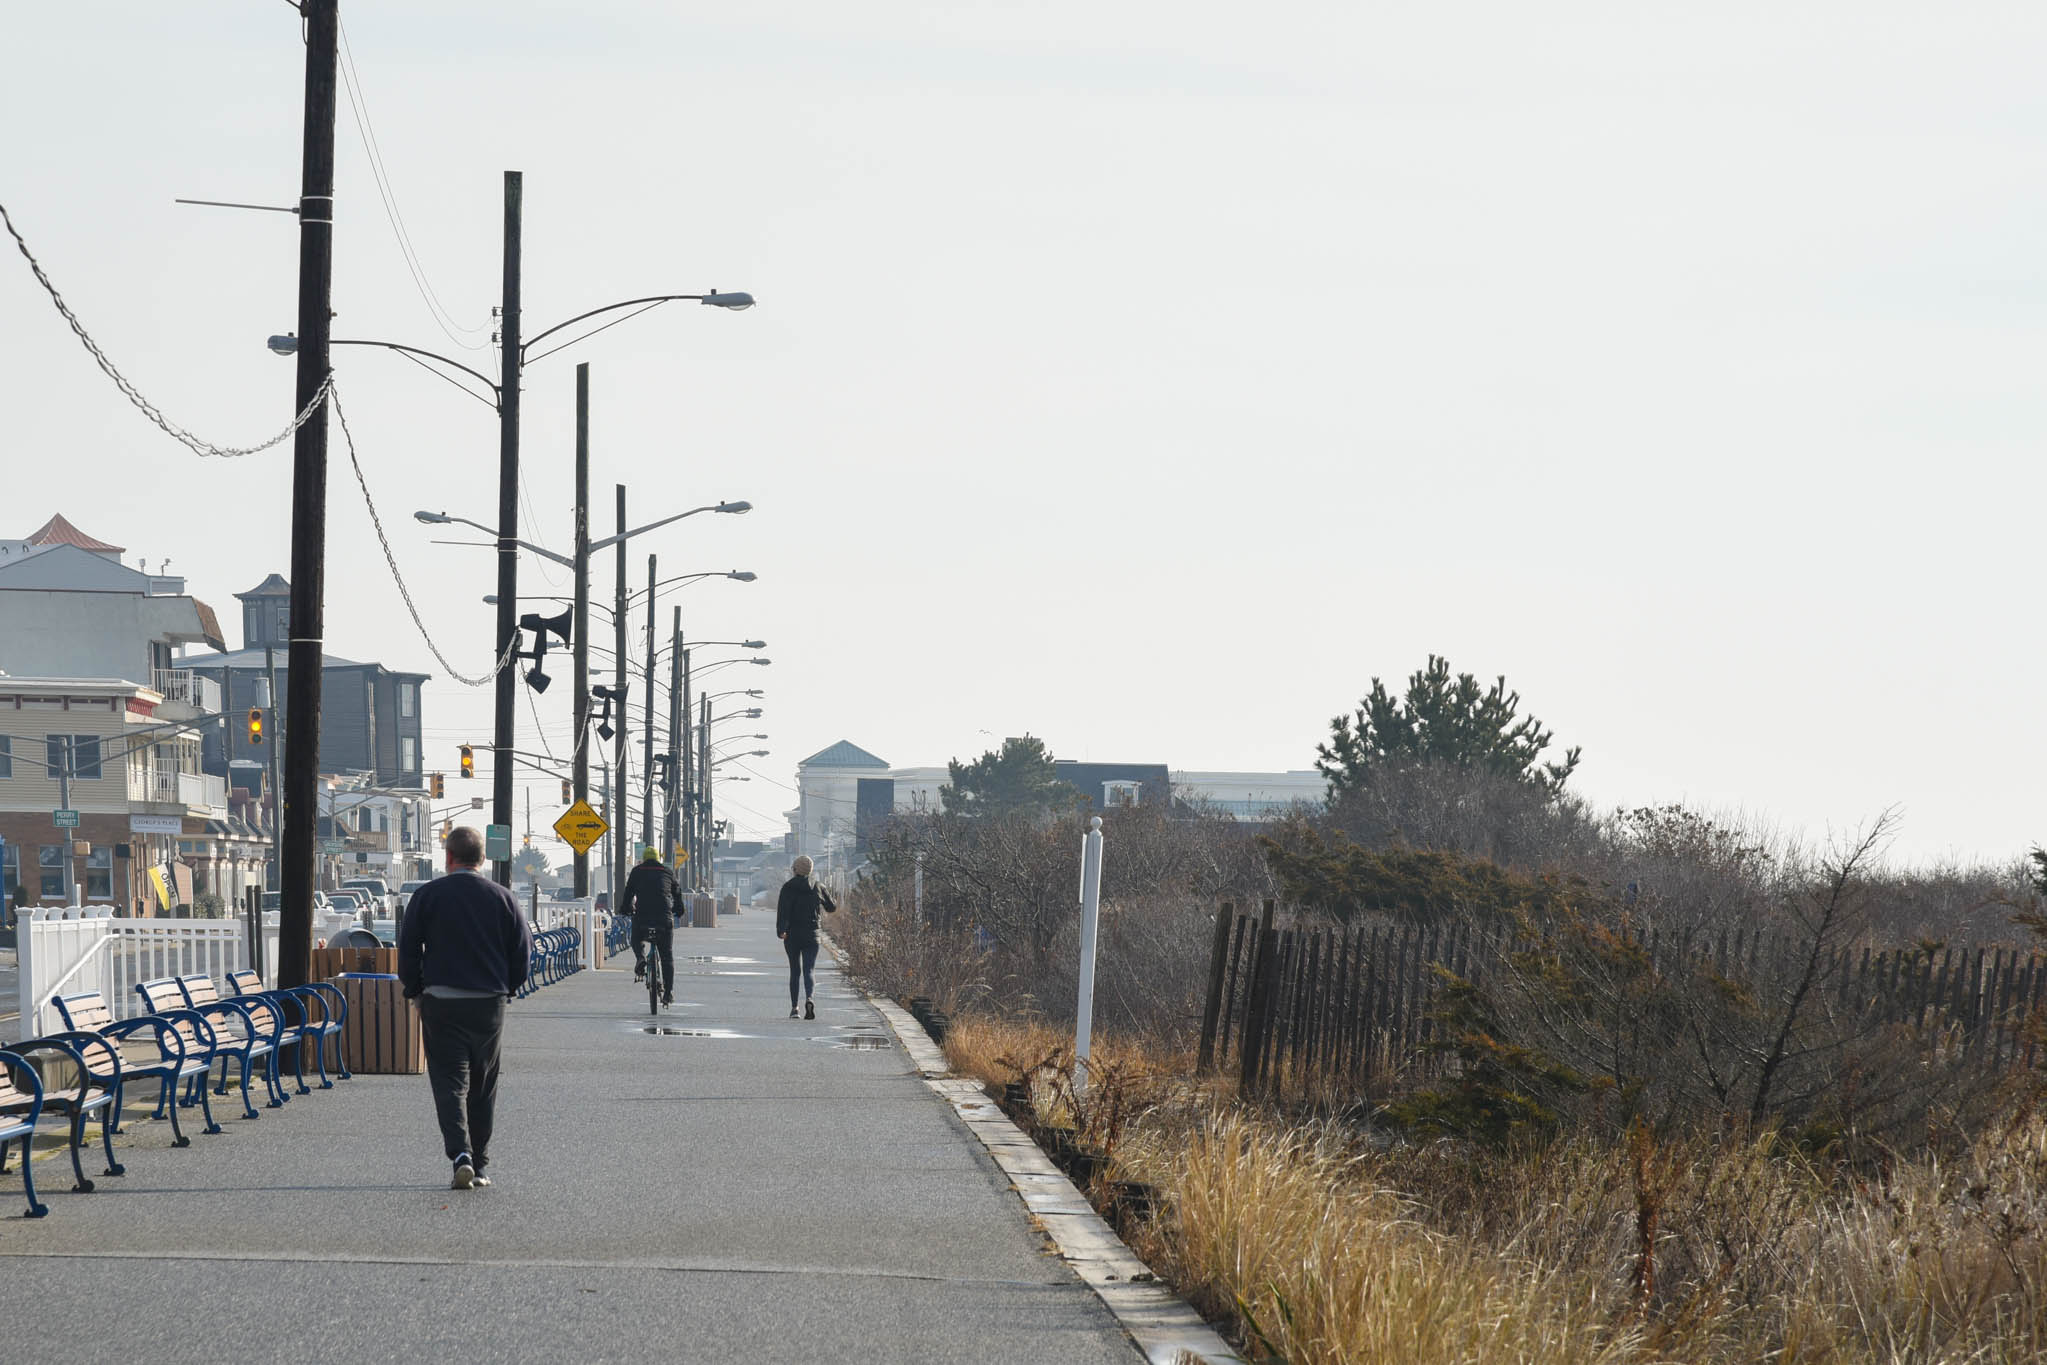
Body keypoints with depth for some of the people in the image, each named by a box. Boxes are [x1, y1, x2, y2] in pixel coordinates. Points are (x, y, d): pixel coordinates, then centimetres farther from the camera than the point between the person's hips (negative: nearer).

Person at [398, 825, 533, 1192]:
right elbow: (523, 954, 3)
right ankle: (479, 1167, 17)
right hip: (490, 1004, 2)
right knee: (483, 1088, 13)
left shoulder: (427, 896, -3)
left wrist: (415, 992, 12)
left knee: (449, 1082, -2)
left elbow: (407, 953, -3)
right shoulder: (502, 898, 2)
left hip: (441, 1004, -2)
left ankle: (461, 1155, -22)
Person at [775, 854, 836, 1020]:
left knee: (794, 971, 11)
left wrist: (780, 930, -25)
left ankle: (794, 1007, 11)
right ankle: (808, 999, -30)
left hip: (792, 936, -1)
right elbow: (831, 908, 14)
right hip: (812, 935, 1)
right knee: (808, 970, -3)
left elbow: (783, 909, -17)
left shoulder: (788, 887, -5)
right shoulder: (818, 888, 3)